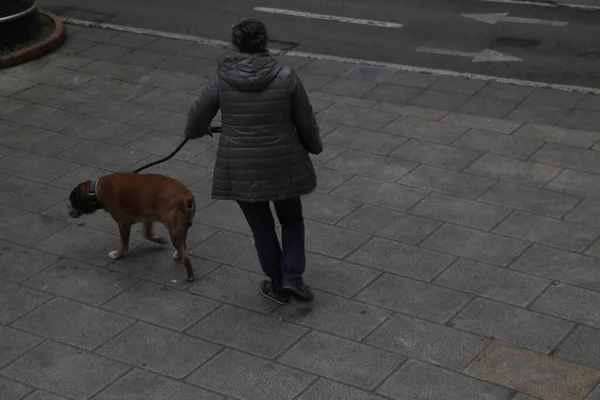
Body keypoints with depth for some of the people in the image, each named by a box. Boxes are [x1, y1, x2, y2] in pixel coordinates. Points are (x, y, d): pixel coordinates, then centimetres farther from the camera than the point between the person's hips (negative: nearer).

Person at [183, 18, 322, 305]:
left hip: (241, 169, 0)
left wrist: (196, 131, 26)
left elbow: (196, 120, 3)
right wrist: (314, 146, 19)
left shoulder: (221, 81, -9)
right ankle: (292, 277, 9)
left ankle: (278, 286, 26)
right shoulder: (286, 77, -10)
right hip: (282, 164, 0)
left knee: (262, 227, 16)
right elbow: (305, 120, 0)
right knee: (291, 218, 22)